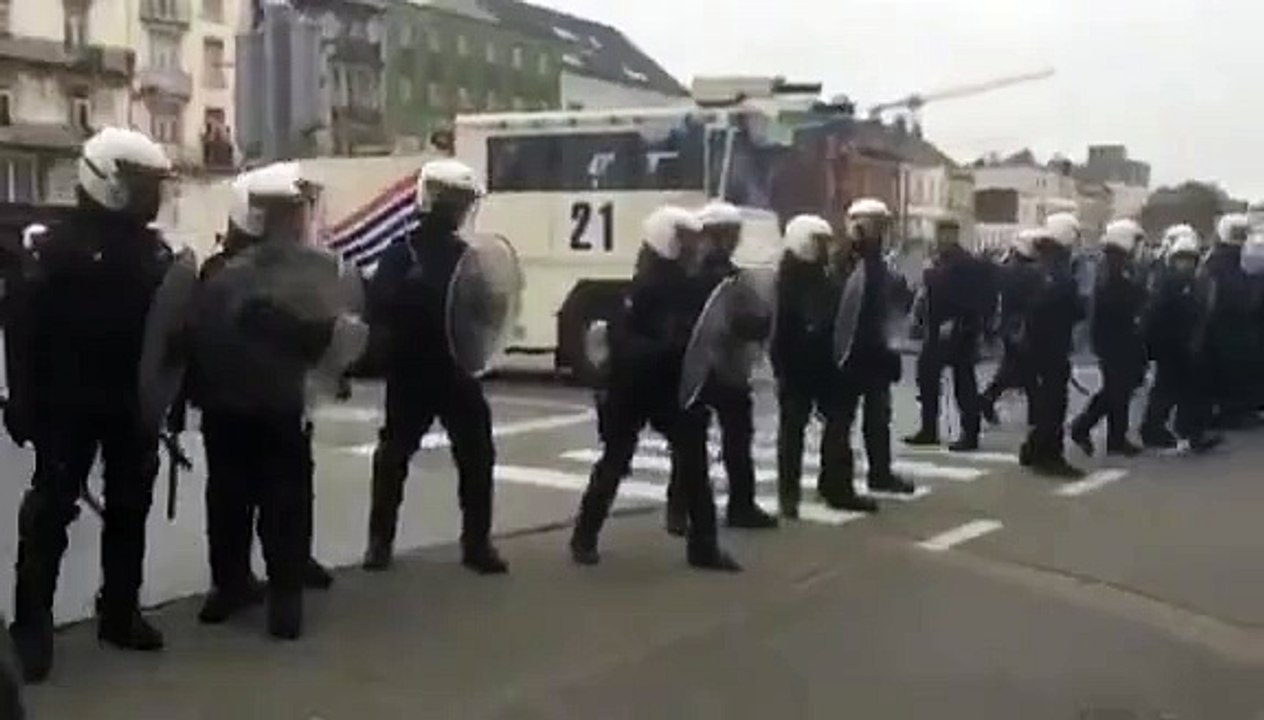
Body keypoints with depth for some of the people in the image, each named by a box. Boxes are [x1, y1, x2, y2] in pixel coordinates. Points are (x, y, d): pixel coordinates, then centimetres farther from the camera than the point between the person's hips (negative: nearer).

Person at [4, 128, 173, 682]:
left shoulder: (154, 249, 8)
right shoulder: (61, 245, -10)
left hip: (133, 406, 6)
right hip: (70, 406, -6)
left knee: (129, 509, 12)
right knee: (50, 512, -1)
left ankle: (120, 613, 24)